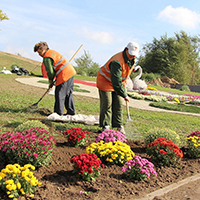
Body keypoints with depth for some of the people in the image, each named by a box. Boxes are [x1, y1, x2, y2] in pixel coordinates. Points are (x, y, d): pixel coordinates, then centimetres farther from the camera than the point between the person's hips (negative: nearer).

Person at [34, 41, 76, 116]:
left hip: (64, 75, -10)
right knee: (68, 93, 14)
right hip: (70, 71, 10)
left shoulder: (47, 58, -12)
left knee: (59, 94, -2)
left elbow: (50, 71, -13)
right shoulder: (52, 51, 18)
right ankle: (71, 111, 19)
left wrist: (51, 82, 6)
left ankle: (58, 112, 2)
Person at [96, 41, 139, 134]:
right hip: (105, 81, -7)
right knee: (107, 104, -8)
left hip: (118, 82, 7)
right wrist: (124, 95, -34)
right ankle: (105, 126, 1)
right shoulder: (117, 61, -35)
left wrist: (124, 82, 16)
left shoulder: (132, 59, -8)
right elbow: (116, 82, -37)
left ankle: (119, 125, 10)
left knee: (118, 104, 4)